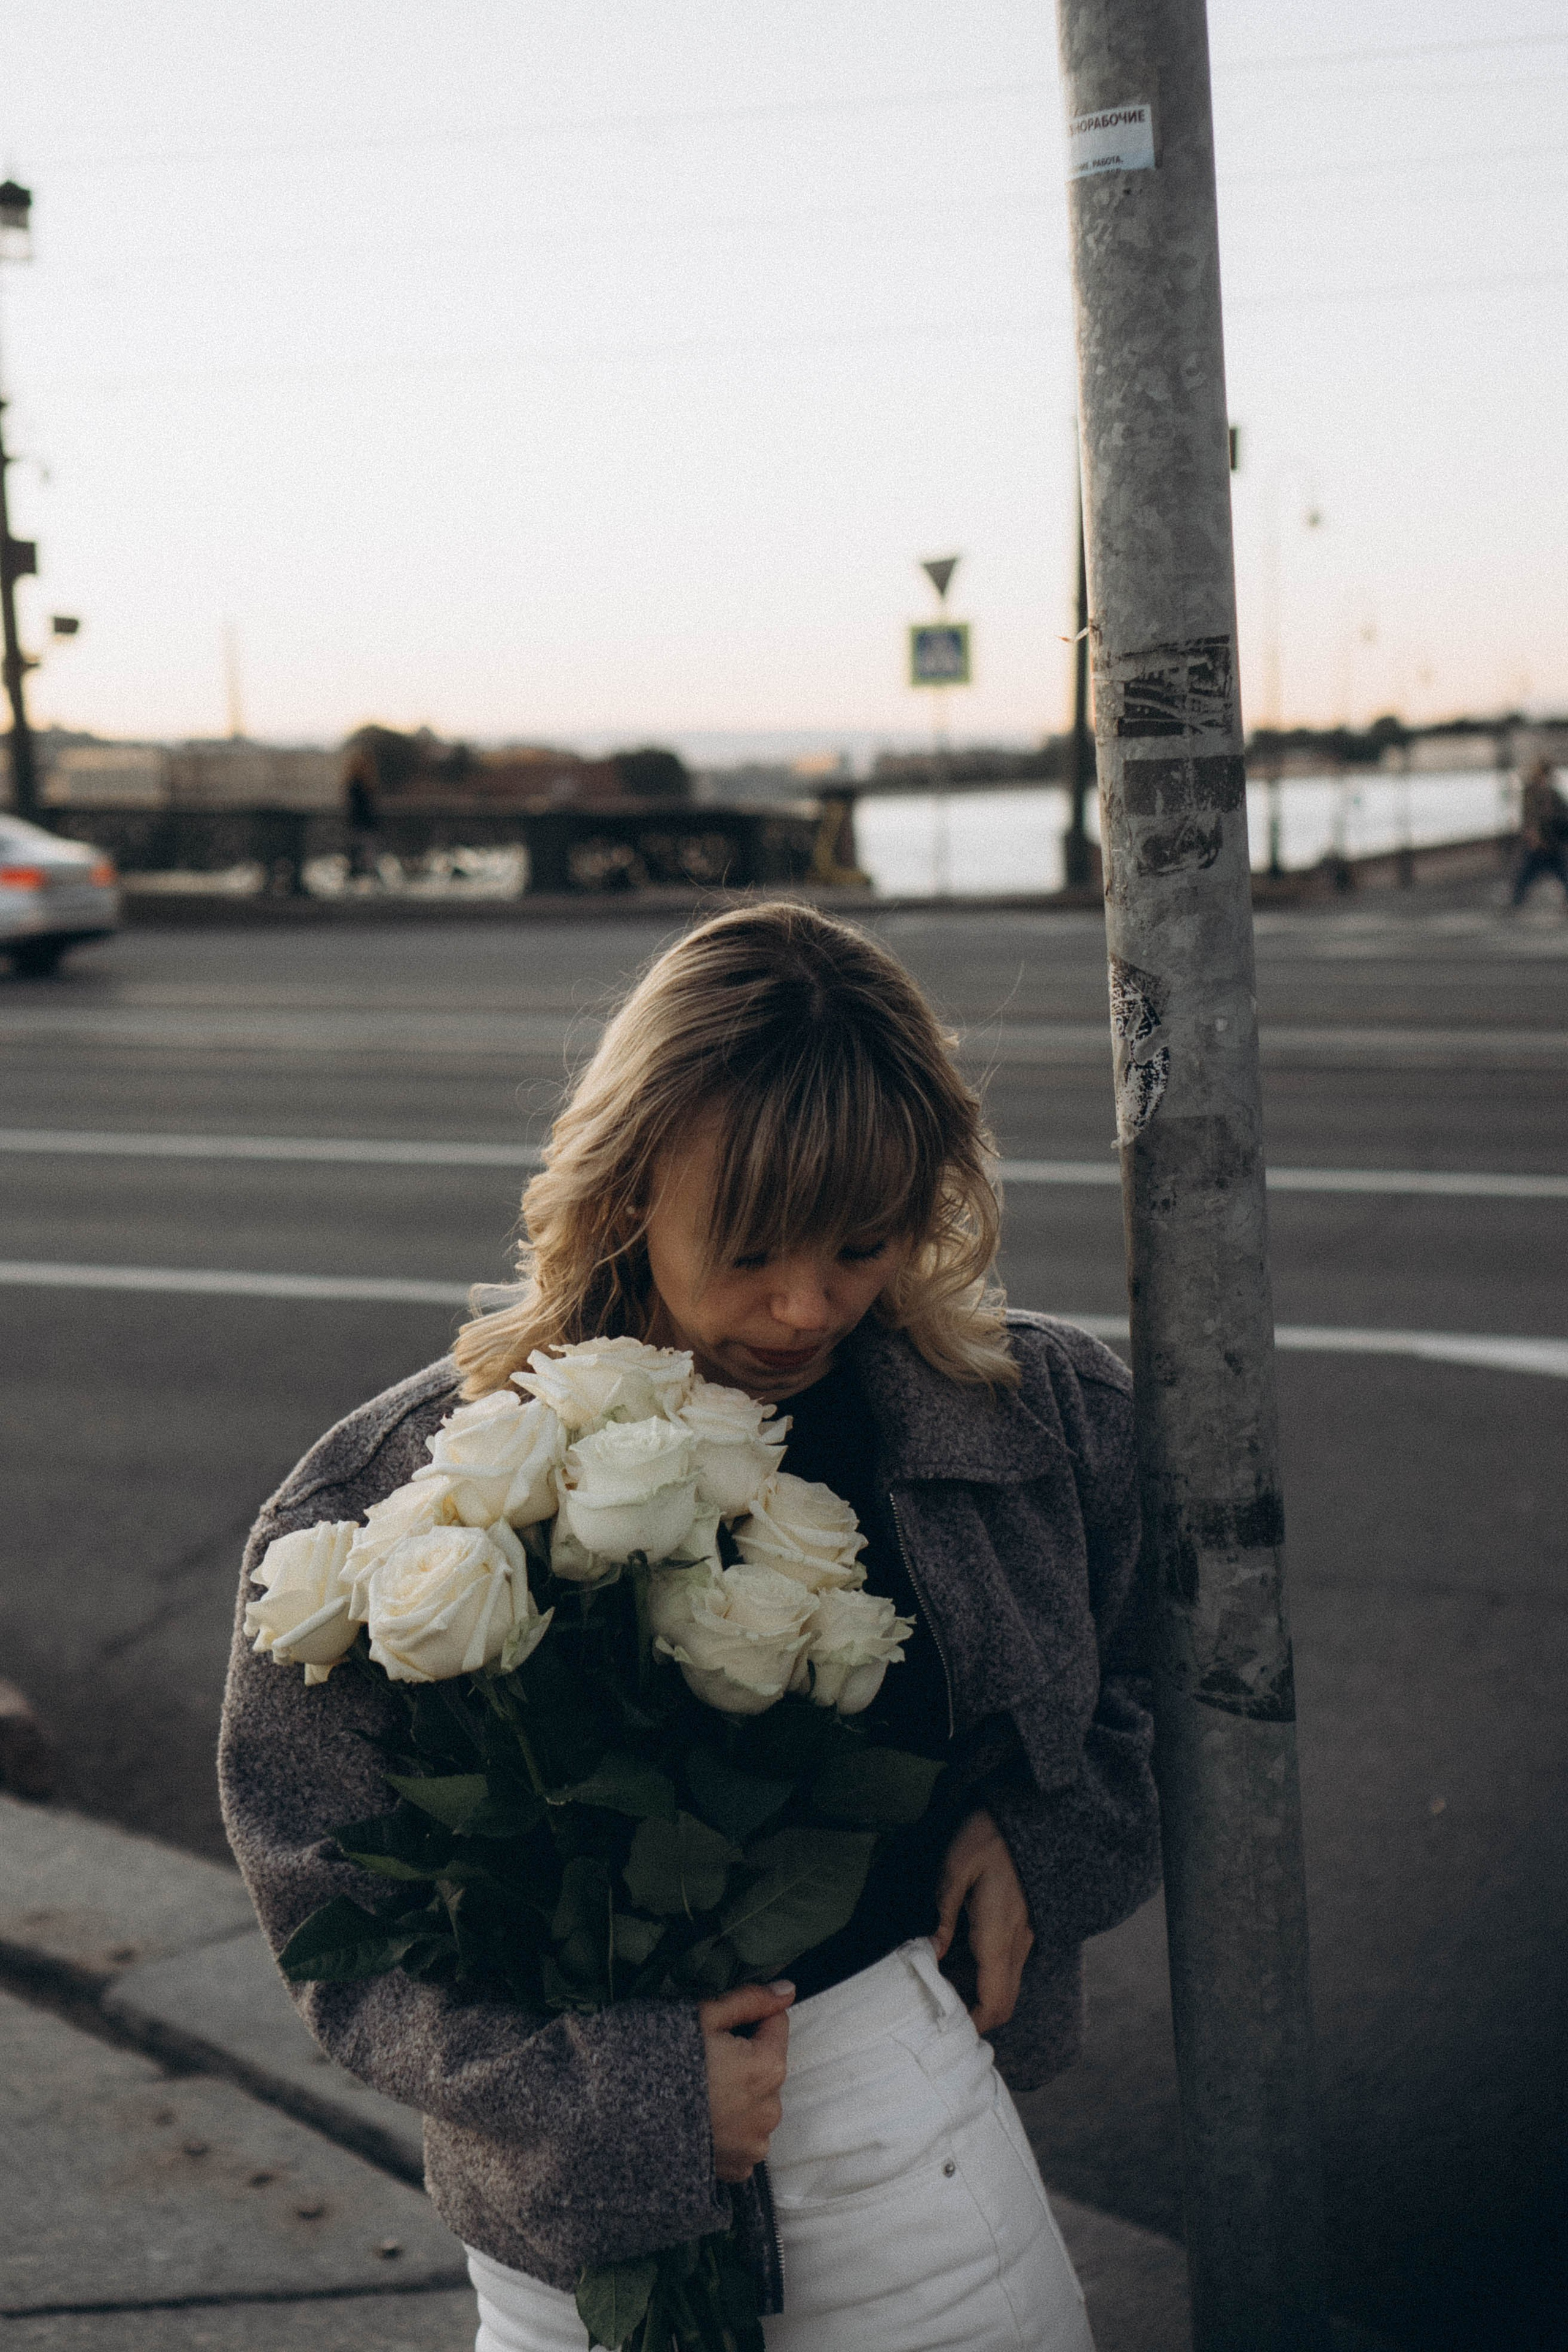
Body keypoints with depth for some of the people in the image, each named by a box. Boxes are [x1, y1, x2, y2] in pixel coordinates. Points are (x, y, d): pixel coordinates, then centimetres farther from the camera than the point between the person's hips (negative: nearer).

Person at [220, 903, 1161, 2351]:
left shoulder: (1039, 1417, -6)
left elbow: (1156, 1662, 13)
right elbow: (338, 1913, -10)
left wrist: (1048, 1839, -5)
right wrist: (624, 2095, -19)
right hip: (589, 2205, -2)